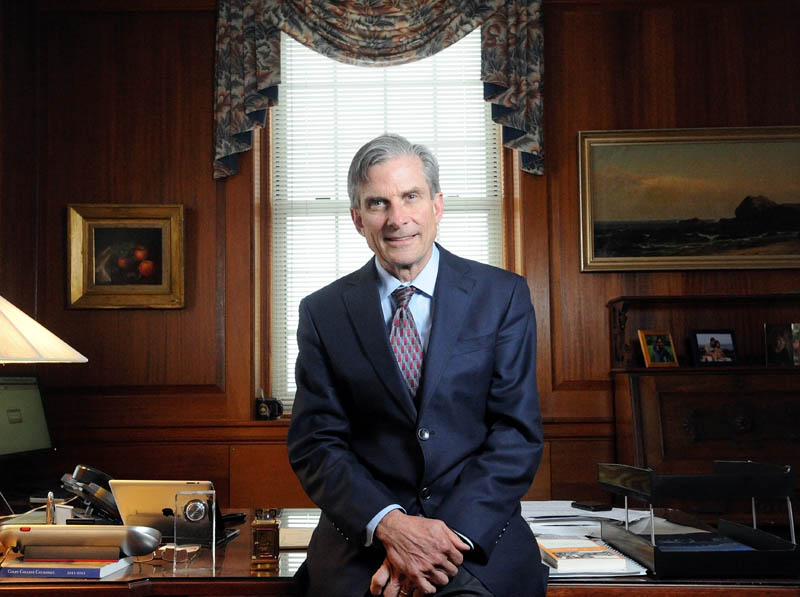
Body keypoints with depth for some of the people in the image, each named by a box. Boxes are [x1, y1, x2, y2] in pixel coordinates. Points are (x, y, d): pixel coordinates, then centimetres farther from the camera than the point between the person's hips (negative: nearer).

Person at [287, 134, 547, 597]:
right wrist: (389, 524, -15)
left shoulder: (502, 295, 3)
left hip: (480, 531, 0)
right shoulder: (323, 313, 6)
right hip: (362, 539, 1)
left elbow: (518, 433, -1)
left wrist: (450, 536, -14)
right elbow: (315, 443, 2)